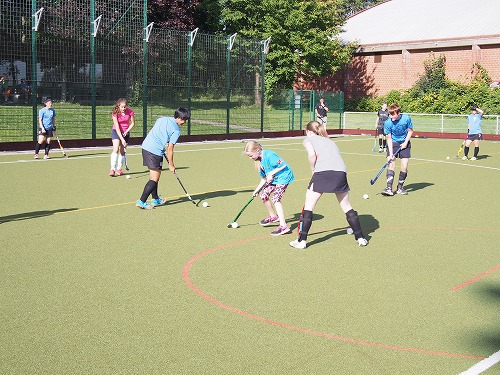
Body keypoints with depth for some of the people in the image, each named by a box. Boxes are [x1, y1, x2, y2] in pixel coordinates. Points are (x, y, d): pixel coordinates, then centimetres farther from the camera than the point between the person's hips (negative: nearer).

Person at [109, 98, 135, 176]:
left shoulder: (130, 112, -15)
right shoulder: (115, 113, -20)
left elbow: (133, 123, -2)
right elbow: (117, 127, -23)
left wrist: (127, 131, -16)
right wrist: (122, 139, -29)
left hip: (126, 132, 3)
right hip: (116, 132, -2)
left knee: (122, 151, 3)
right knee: (116, 149, -18)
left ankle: (119, 169, 13)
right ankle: (112, 169, -21)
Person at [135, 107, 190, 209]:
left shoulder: (162, 119, 15)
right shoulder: (176, 130, -7)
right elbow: (170, 149, -8)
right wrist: (171, 165, 1)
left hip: (146, 146, 9)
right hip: (155, 151, -9)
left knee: (155, 176, 21)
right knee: (154, 179, -3)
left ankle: (155, 199, 32)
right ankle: (141, 201, -7)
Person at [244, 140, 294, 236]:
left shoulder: (269, 155, -25)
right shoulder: (259, 161, 3)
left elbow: (283, 165, -25)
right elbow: (264, 178, 9)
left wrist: (272, 173, -22)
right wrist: (257, 189, 3)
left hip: (283, 177, -9)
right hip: (273, 178, 9)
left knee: (275, 199, -18)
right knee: (263, 195, 8)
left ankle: (283, 226, -21)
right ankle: (273, 216, 31)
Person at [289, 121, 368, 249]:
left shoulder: (308, 139, 18)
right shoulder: (330, 141, 34)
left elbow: (312, 154, -3)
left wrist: (313, 170, 10)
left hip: (322, 172, -5)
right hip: (341, 171, 5)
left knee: (309, 205, 8)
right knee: (347, 206, 19)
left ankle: (302, 240, 8)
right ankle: (360, 238, 22)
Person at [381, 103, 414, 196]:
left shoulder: (407, 118, -17)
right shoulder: (387, 123, -18)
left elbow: (410, 130, 0)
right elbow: (389, 138, -13)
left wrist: (406, 142, -12)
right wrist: (391, 153, -21)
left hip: (404, 143, 1)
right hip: (393, 143, -1)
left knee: (404, 166, -8)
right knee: (391, 163, -16)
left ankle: (400, 188, 7)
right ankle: (389, 188, -19)